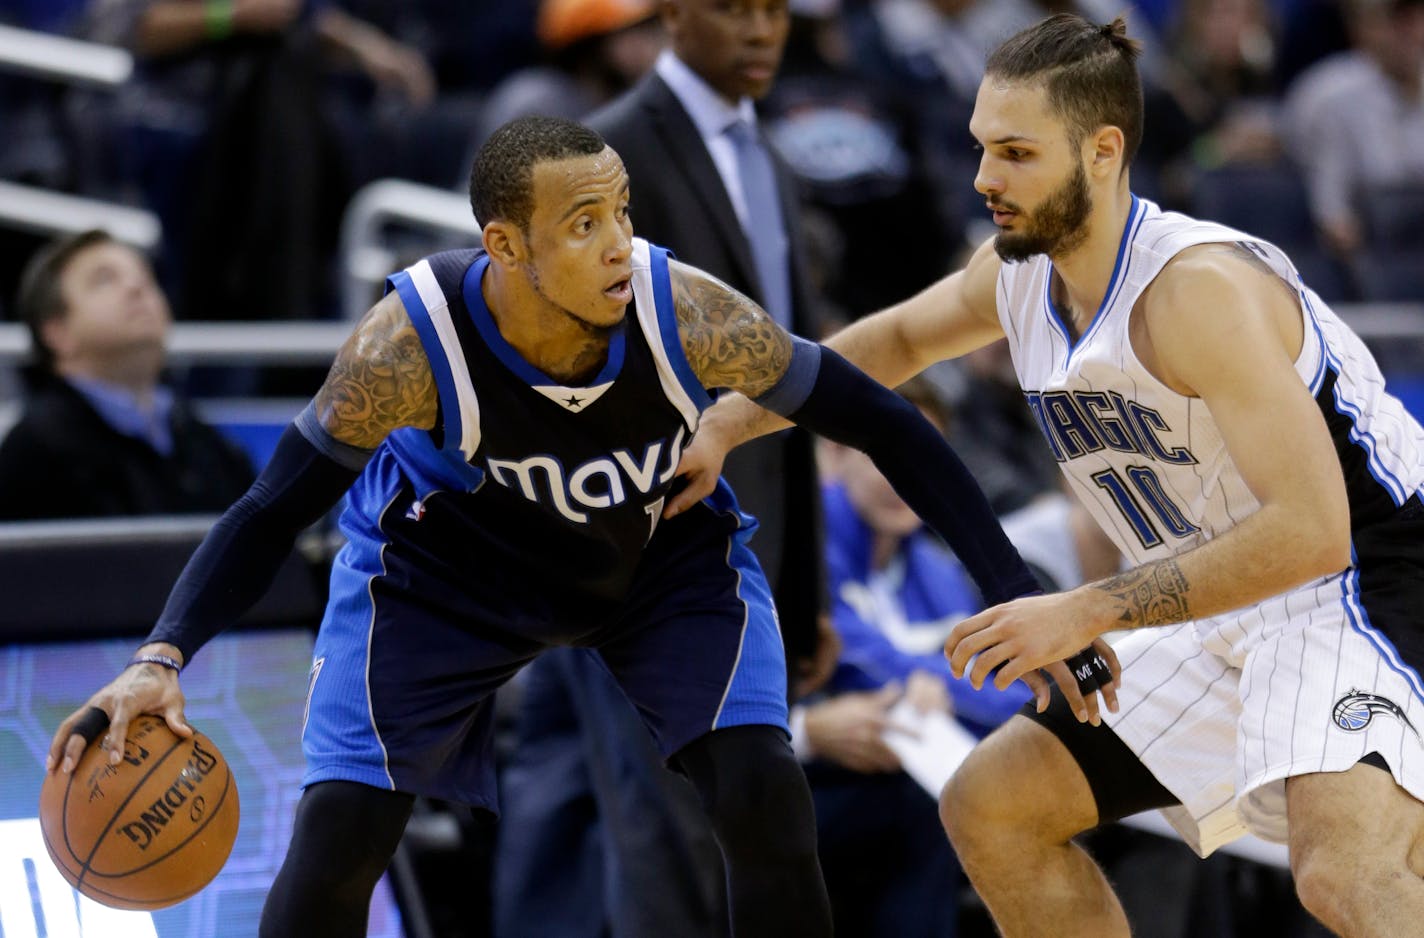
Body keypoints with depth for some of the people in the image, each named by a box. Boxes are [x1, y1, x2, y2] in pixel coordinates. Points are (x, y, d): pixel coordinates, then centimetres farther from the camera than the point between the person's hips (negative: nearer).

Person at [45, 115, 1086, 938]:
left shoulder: (686, 313, -34)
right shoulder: (413, 343, -36)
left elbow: (878, 422, -22)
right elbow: (277, 507, -26)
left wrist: (1015, 597, -23)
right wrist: (163, 658, -42)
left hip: (669, 551, 1)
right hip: (449, 563, -1)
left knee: (768, 807, -17)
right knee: (336, 836, -12)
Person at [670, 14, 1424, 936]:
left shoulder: (1200, 287, -26)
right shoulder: (1017, 275, 0)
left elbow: (1311, 531, -31)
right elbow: (897, 341, 25)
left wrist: (1085, 612, -29)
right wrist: (723, 426, 18)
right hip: (1234, 610, 9)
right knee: (989, 810, 12)